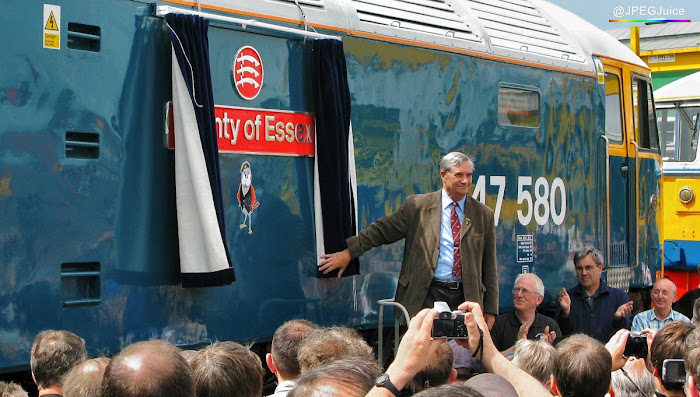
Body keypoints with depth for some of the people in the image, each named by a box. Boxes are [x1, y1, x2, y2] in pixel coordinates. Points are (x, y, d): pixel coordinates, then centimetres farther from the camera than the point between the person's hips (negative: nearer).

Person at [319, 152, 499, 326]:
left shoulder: (484, 215, 9)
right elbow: (381, 231, 7)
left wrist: (490, 310, 8)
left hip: (466, 299, 2)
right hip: (425, 297, -2)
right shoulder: (417, 205, 4)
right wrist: (348, 252, -3)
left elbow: (489, 267, 10)